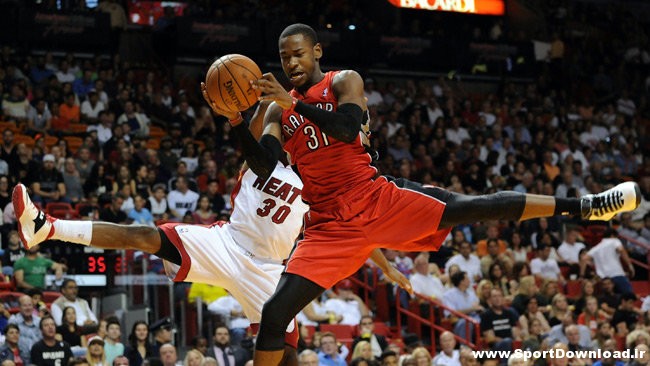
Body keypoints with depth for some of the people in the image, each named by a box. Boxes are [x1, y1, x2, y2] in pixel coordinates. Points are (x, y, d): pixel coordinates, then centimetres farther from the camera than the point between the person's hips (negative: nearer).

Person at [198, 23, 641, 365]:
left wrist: (294, 103, -23)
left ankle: (585, 205, -5)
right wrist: (235, 120, -16)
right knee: (275, 313, -10)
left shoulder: (344, 81, 3)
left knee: (472, 207, -13)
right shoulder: (278, 111, 11)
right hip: (330, 225, 2)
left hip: (376, 198, -2)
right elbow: (264, 167, -4)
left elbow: (348, 127, -17)